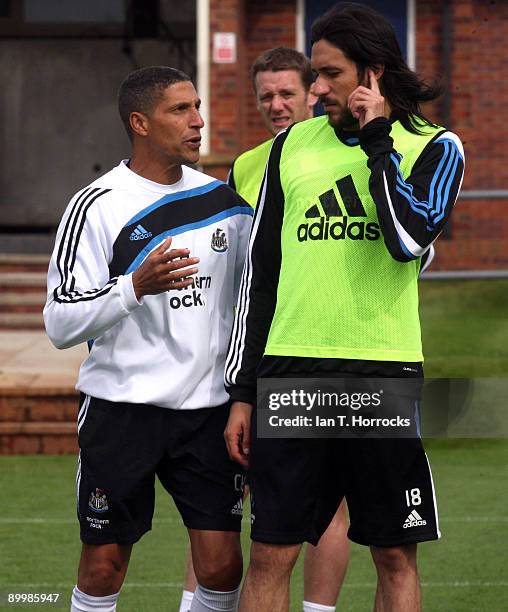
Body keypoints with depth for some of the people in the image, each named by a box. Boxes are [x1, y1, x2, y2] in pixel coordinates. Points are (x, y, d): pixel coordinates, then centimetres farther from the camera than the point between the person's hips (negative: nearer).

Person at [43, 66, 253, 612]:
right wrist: (135, 286, -26)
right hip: (121, 408, -4)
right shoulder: (97, 207, -8)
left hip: (208, 407, 4)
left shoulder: (223, 199, 7)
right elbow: (60, 325, -12)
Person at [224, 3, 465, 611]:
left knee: (395, 555, 4)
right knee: (270, 555, 0)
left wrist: (377, 138, -10)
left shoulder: (433, 146, 3)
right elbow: (259, 273, 15)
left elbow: (409, 238, -17)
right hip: (290, 372, 2)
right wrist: (242, 391, 12)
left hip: (384, 374, -2)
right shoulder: (293, 144, 12)